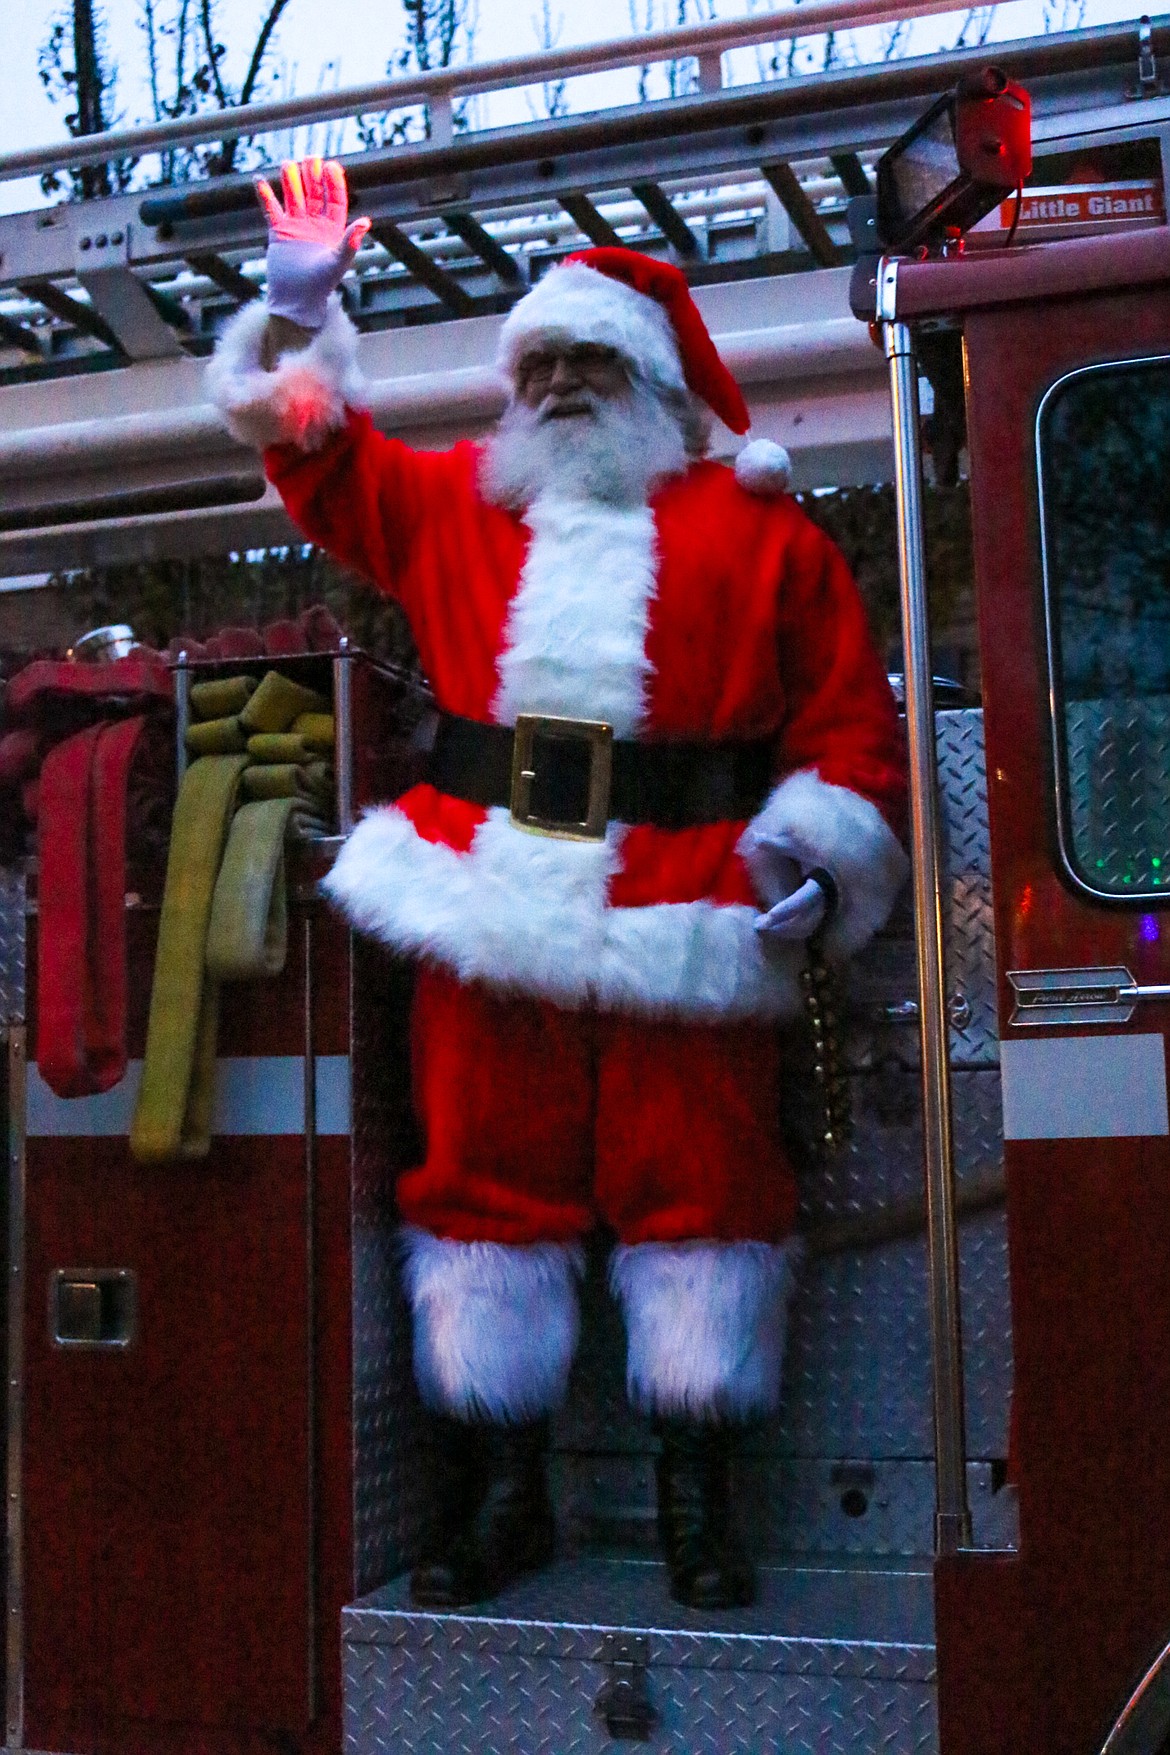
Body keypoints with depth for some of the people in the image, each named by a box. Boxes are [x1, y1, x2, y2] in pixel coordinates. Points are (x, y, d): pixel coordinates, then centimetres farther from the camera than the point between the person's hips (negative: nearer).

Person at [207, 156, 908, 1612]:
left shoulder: (757, 529, 10)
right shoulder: (452, 503, 18)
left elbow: (850, 716, 7)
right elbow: (316, 456, 25)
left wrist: (815, 844, -6)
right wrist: (301, 313, 13)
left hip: (684, 912, -2)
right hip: (486, 893, 2)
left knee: (695, 1184, 1)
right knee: (488, 1177, 5)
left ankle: (697, 1493, 17)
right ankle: (498, 1492, 18)